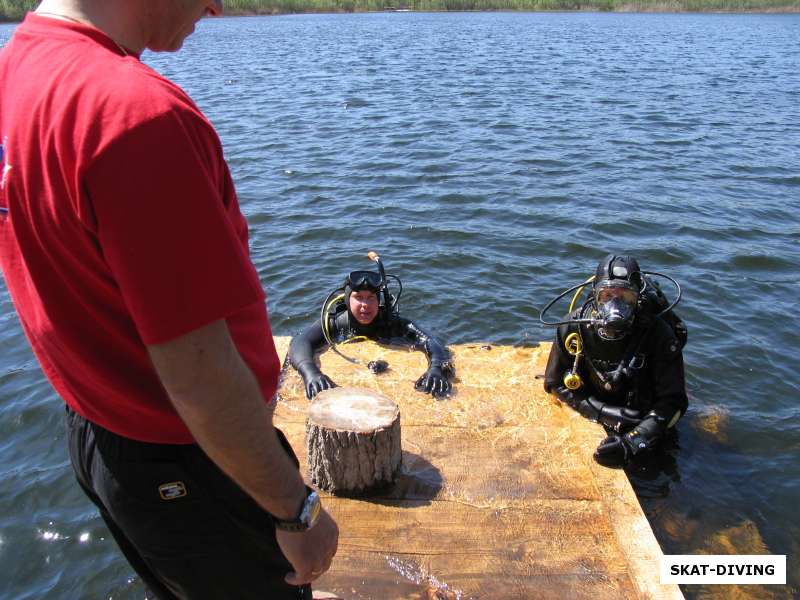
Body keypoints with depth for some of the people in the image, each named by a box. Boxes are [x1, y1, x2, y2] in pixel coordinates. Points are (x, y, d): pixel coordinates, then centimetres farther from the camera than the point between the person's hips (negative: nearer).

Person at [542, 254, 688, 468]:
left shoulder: (658, 334, -26)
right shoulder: (574, 327, -21)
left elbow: (673, 402, -23)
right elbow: (556, 383, -9)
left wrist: (632, 441, -37)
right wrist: (603, 412, -22)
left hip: (641, 421, -2)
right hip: (592, 421, 2)